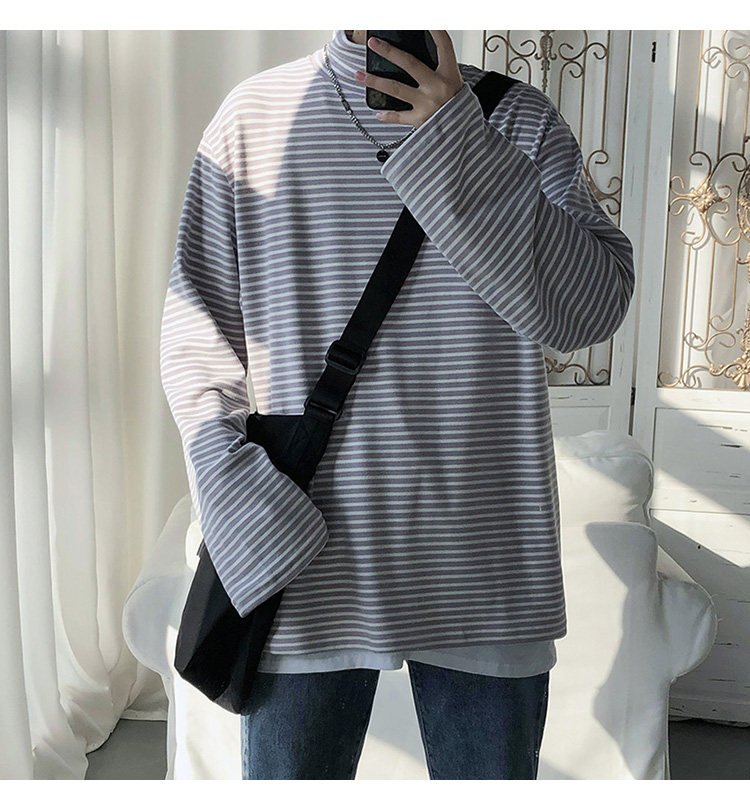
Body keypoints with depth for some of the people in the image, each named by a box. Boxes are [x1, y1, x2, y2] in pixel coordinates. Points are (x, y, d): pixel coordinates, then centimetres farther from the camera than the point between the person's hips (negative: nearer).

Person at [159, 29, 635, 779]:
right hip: (304, 558, 0)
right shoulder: (254, 113, 1)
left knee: (492, 776, 18)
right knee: (288, 774, 16)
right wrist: (233, 481, -12)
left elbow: (592, 308, -12)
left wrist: (463, 145, -19)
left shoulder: (521, 119, 1)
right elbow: (196, 318, 1)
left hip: (482, 559, 1)